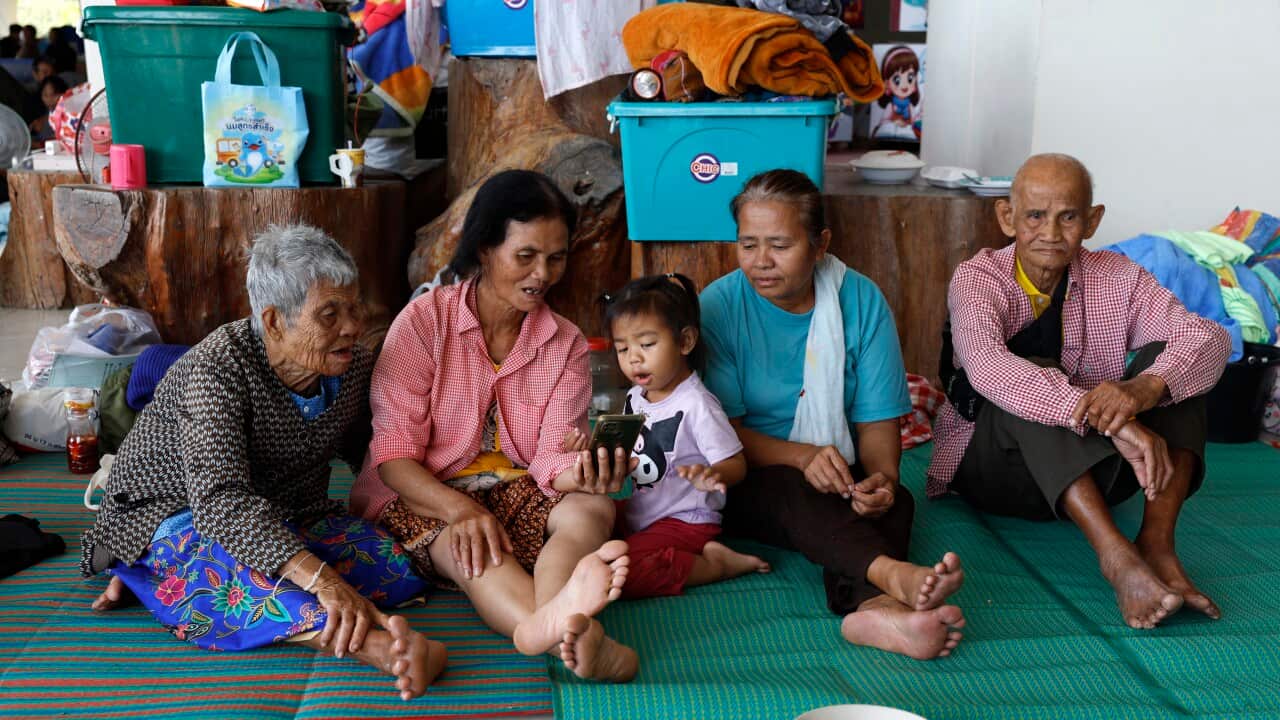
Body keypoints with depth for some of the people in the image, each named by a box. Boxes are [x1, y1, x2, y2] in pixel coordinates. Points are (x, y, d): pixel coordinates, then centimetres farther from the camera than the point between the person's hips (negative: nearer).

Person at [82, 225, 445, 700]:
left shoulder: (354, 367, -7)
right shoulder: (216, 368, -26)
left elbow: (364, 448, 14)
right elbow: (222, 500, -38)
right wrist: (321, 578, -50)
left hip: (285, 517, 6)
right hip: (173, 511, -6)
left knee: (398, 561, -18)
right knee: (242, 567, -38)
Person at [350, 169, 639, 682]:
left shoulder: (567, 344, 2)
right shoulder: (423, 322, -9)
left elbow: (552, 461, -7)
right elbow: (393, 455, -13)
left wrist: (583, 473, -33)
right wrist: (460, 510, -31)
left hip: (515, 491, 4)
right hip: (422, 498, -3)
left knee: (592, 508, -27)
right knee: (472, 547, -35)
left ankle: (551, 618, -57)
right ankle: (562, 628, -65)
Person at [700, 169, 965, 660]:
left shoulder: (861, 300, 0)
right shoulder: (719, 306, -7)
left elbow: (878, 419, -1)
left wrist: (883, 476, -24)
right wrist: (802, 457, -27)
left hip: (839, 479, 2)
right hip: (744, 482, -2)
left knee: (895, 502, -29)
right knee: (795, 492, -35)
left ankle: (873, 608, -57)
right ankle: (891, 574, -58)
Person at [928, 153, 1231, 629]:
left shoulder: (1117, 278, 0)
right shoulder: (977, 279, -11)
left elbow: (1210, 339, -14)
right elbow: (986, 366, -33)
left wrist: (1145, 387, -37)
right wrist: (1107, 421, -45)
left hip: (1092, 471, 4)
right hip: (995, 465, -3)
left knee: (1168, 354, -17)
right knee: (1032, 373, -32)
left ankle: (1157, 541, -30)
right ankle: (1115, 554, -43)